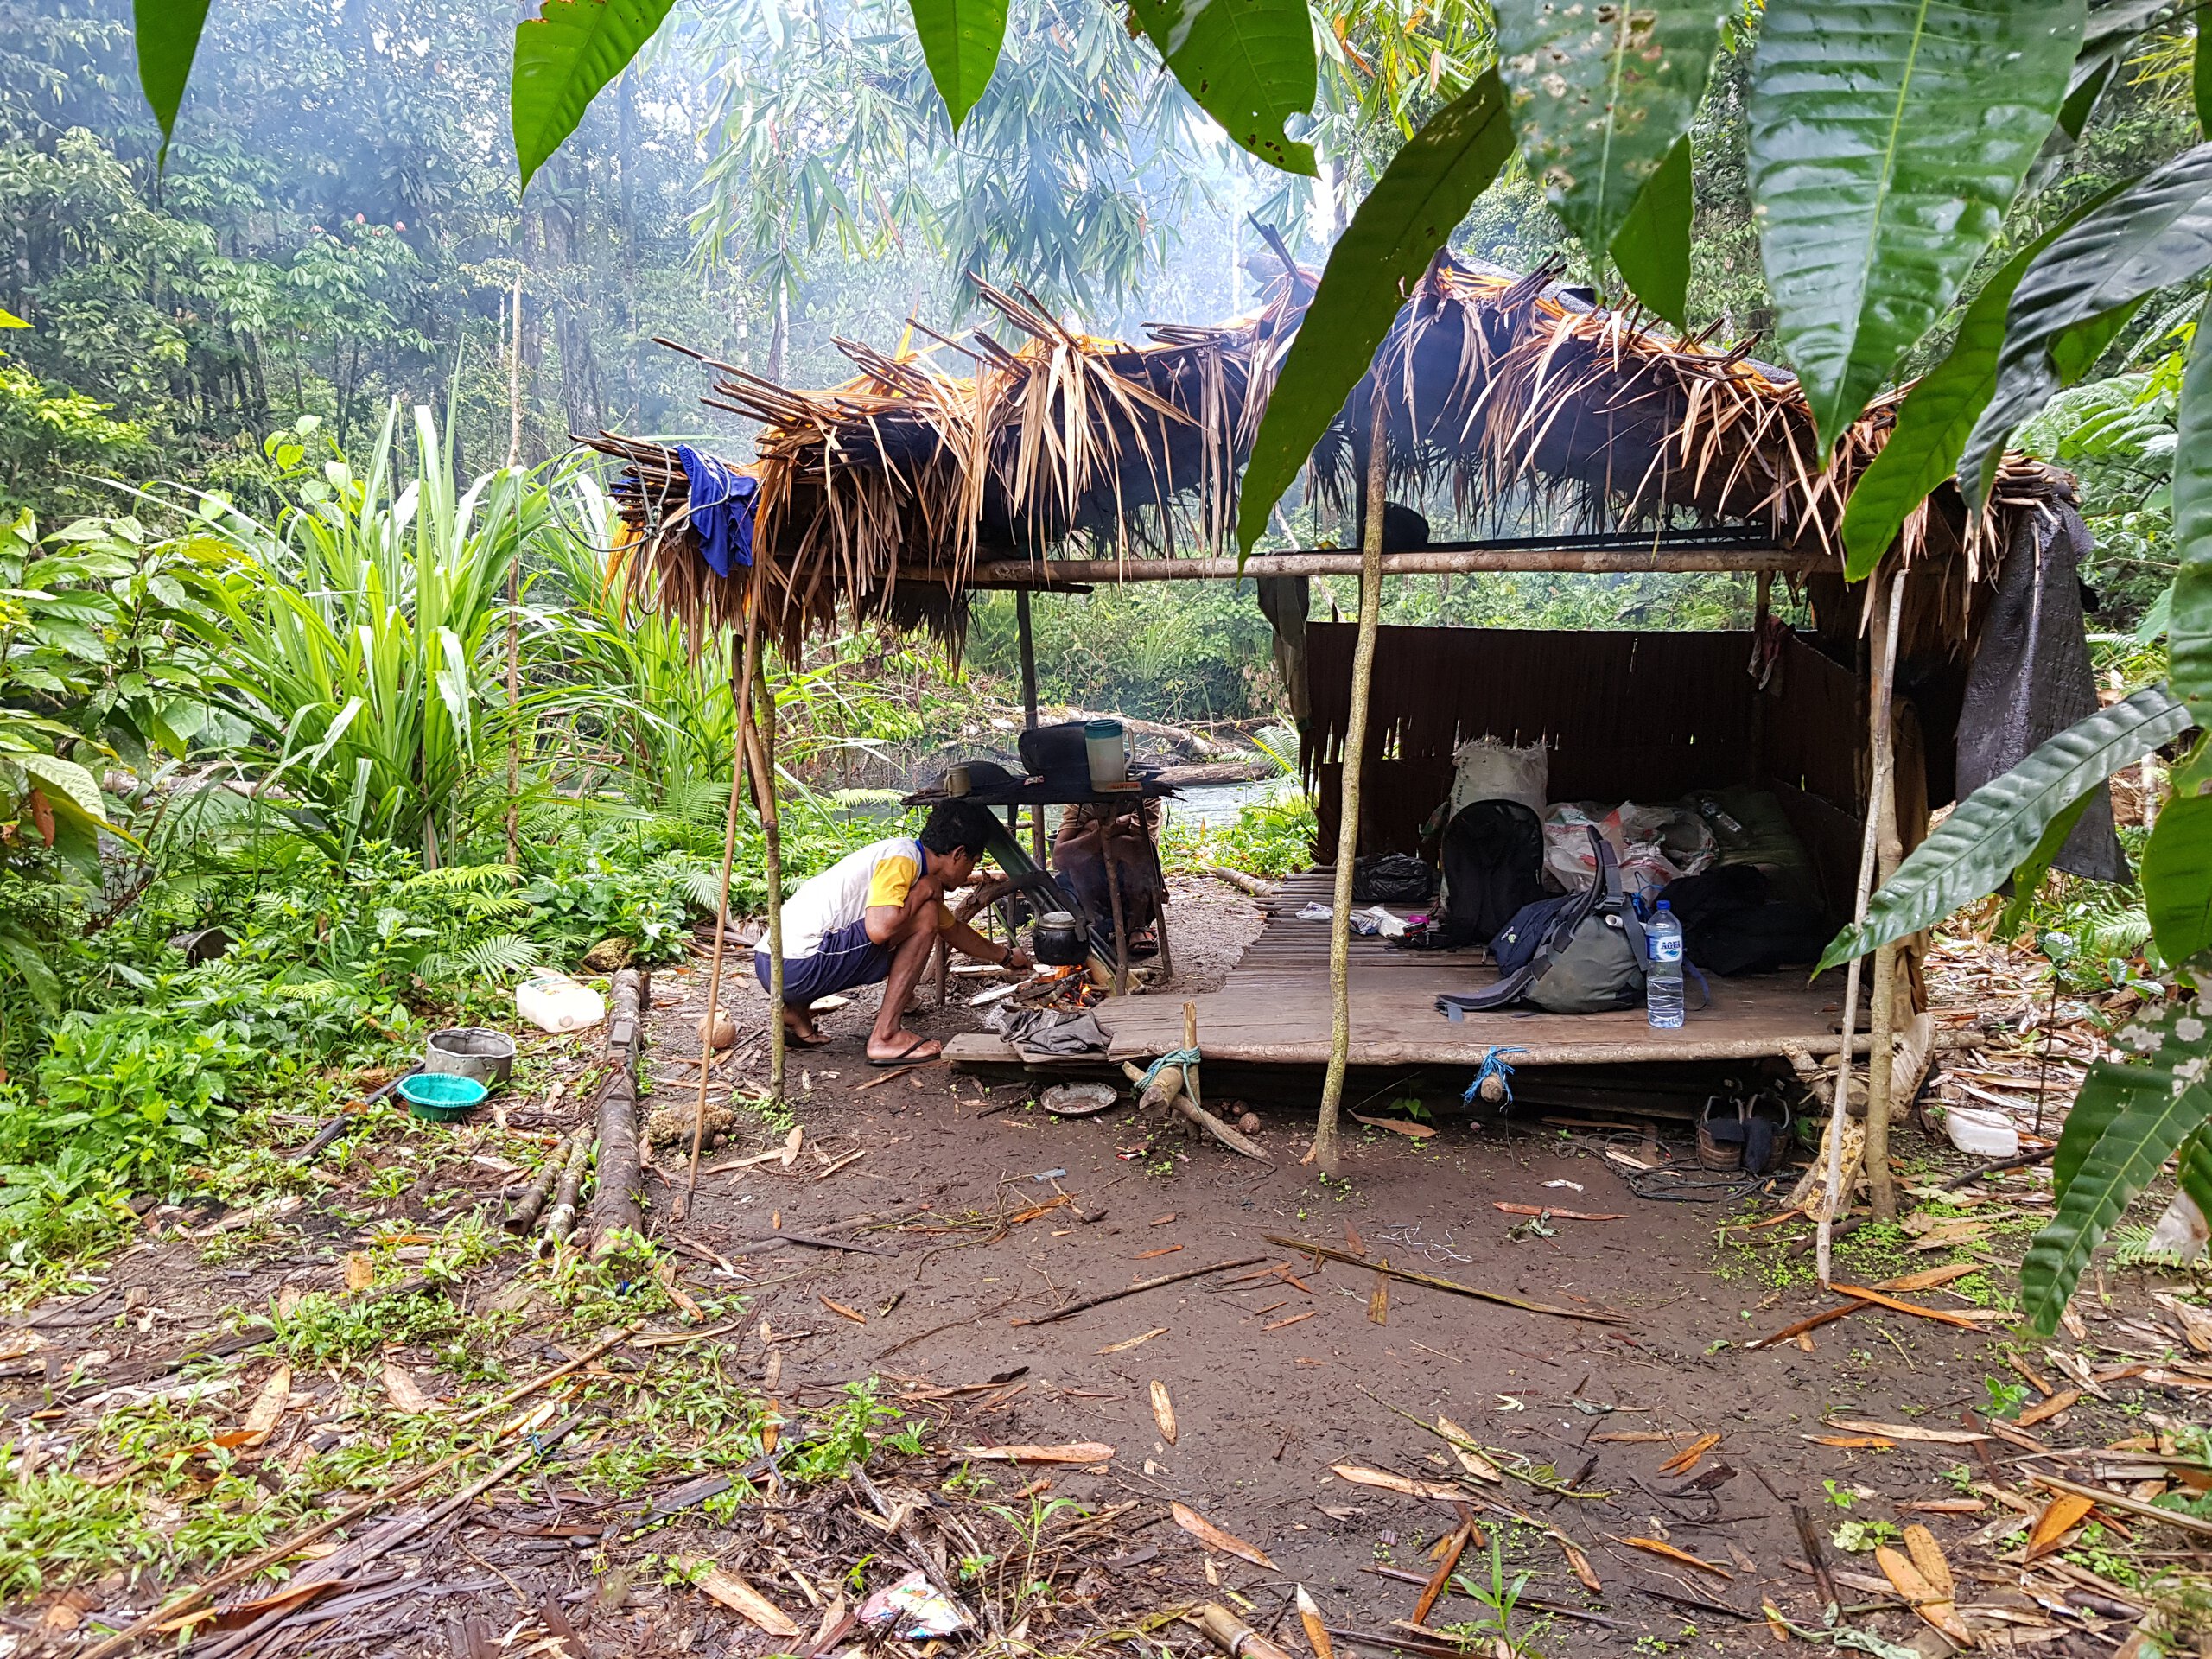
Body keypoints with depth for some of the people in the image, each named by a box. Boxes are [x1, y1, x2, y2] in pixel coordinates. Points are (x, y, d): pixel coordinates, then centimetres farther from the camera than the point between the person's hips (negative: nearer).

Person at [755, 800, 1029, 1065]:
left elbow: (953, 929, 37)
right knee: (924, 916, -8)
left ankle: (797, 1012, 17)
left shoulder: (915, 864, 20)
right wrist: (924, 890, -7)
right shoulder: (902, 857, -10)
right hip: (797, 967, -10)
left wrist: (1005, 956, 50)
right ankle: (886, 1036, -9)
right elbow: (880, 928, -26)